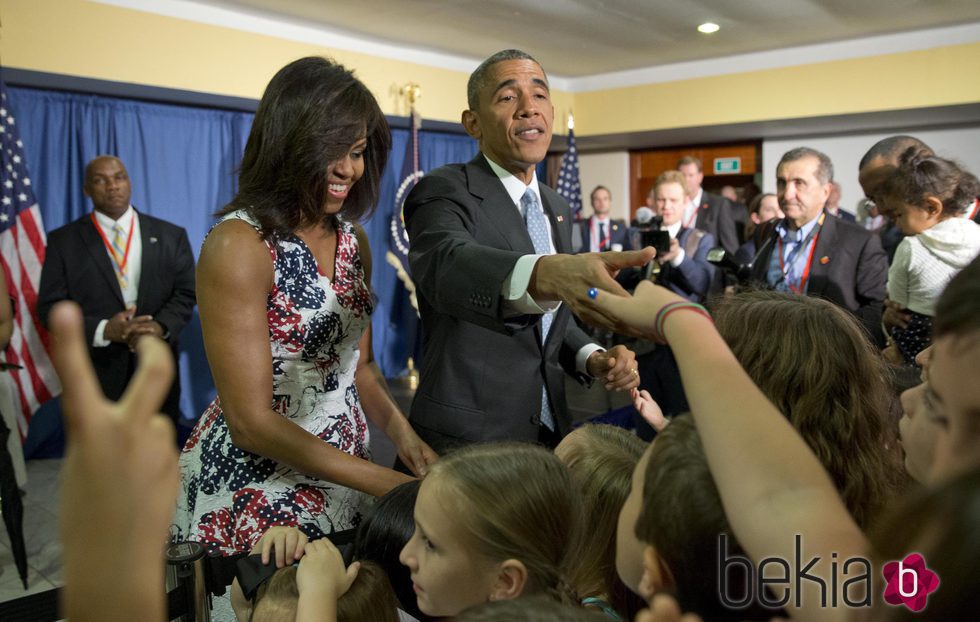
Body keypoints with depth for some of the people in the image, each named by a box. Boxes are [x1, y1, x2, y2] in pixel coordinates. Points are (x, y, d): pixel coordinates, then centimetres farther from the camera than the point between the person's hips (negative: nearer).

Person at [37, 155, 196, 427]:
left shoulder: (171, 236, 7)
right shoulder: (63, 241, 3)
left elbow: (186, 292, 3)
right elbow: (51, 306, -2)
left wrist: (161, 326, -18)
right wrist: (103, 330, -19)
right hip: (95, 373, -1)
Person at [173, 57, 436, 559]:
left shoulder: (353, 239, 3)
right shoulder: (238, 244, -19)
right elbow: (250, 421, -20)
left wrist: (400, 433, -9)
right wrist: (387, 483, -22)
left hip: (342, 478, 7)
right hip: (252, 490, -6)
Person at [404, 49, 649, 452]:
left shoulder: (557, 209, 9)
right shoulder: (443, 191, -14)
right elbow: (447, 264, -37)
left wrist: (592, 358, -4)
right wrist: (545, 273, -57)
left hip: (550, 431, 7)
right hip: (465, 444, -7)